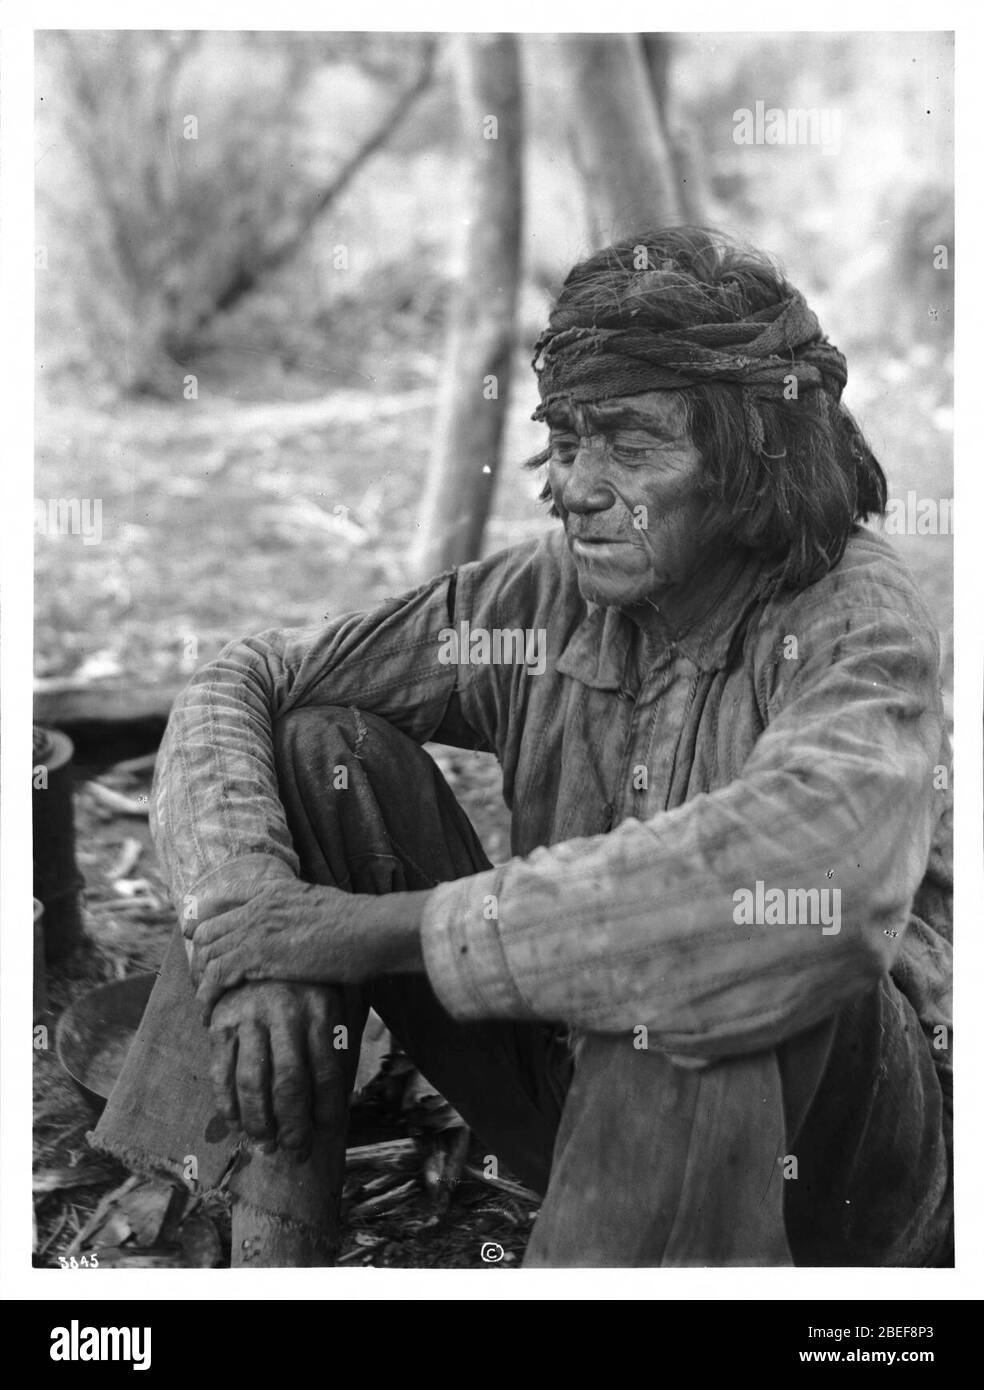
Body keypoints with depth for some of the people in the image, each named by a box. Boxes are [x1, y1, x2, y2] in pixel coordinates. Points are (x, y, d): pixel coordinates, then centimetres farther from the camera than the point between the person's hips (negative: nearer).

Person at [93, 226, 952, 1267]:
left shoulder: (855, 621, -21)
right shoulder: (546, 594, -7)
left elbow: (824, 881, -44)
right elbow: (237, 685, -3)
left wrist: (375, 928, -36)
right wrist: (251, 931, -24)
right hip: (578, 1082, 5)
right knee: (324, 746, -8)